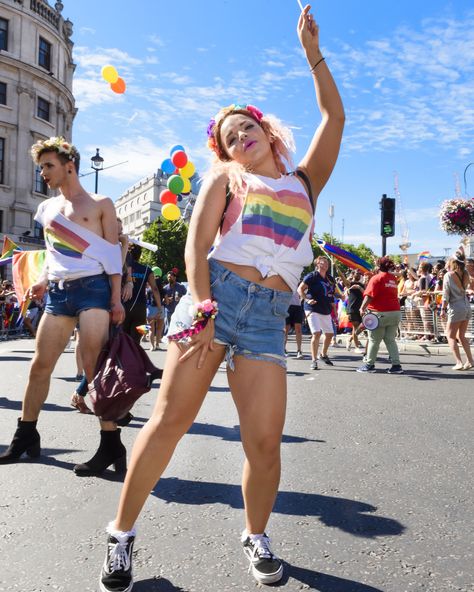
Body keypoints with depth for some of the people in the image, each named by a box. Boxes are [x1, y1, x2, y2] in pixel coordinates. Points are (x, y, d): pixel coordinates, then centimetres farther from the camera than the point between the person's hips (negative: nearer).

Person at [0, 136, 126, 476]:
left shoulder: (100, 204, 3)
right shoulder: (48, 208, 19)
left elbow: (113, 253, -1)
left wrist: (116, 298, -10)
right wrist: (43, 281, 5)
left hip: (92, 287, -6)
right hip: (58, 291, 6)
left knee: (94, 365, -11)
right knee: (40, 365, 7)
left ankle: (111, 446, -4)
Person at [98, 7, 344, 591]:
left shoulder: (305, 182, 23)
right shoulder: (225, 178, 14)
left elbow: (334, 116, 20)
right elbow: (196, 245, 1)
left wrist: (313, 54, 16)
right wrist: (201, 308, -12)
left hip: (269, 318, 2)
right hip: (214, 295, -2)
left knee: (265, 441, -4)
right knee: (170, 419, -4)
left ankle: (255, 536, 21)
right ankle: (122, 533, 13)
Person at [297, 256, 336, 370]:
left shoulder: (330, 279, 13)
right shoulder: (312, 276, -7)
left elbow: (331, 296, 20)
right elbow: (300, 289, -10)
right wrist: (307, 299, -22)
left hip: (326, 311, 7)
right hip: (313, 310, -7)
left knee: (329, 334, 12)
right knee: (316, 333, -16)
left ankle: (323, 355, 35)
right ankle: (314, 360, -8)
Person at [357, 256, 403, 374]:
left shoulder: (376, 278, -7)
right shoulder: (393, 278, 13)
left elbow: (369, 295, -13)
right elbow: (395, 295, 14)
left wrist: (363, 308, -10)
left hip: (380, 313, -5)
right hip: (395, 312, 6)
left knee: (374, 340, 4)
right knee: (390, 340, 10)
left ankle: (369, 364, 11)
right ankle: (396, 365, 5)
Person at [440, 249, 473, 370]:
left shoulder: (448, 275, -8)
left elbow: (446, 295, -11)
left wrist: (443, 309, -3)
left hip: (456, 309, -6)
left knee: (451, 336, 3)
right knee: (461, 336, 18)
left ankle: (459, 363, -7)